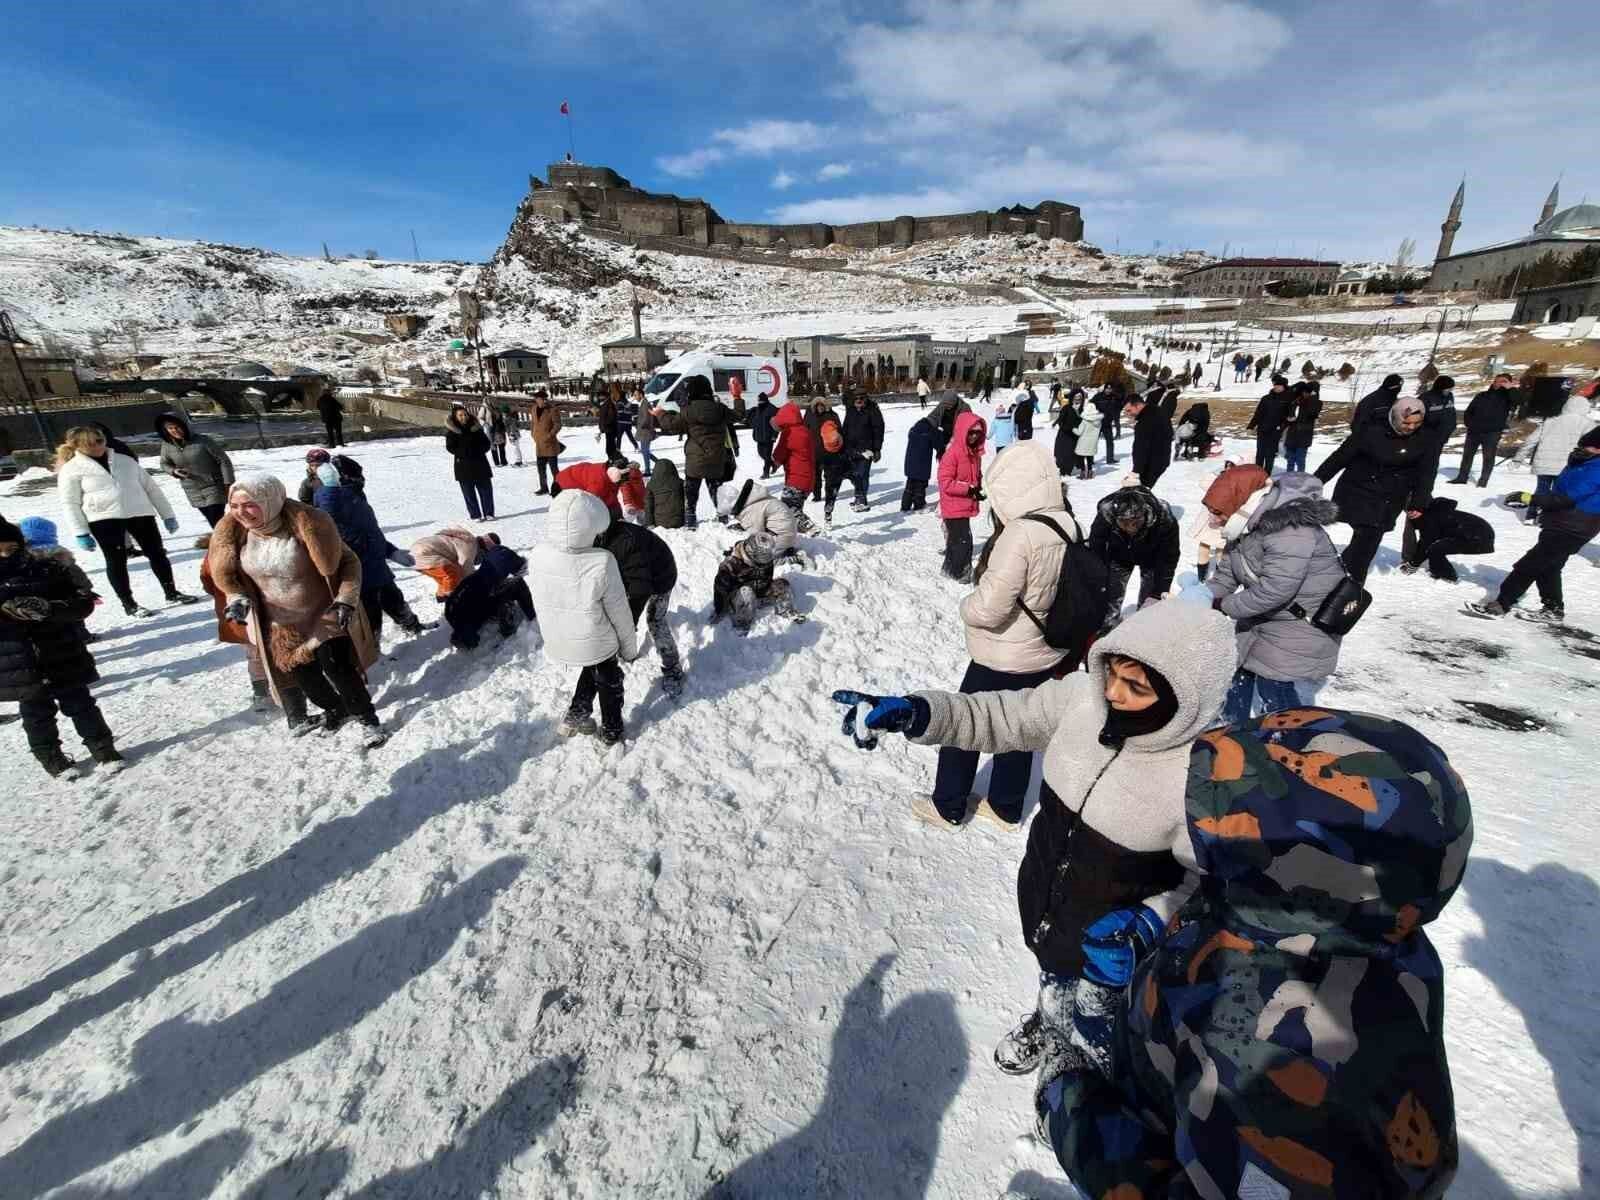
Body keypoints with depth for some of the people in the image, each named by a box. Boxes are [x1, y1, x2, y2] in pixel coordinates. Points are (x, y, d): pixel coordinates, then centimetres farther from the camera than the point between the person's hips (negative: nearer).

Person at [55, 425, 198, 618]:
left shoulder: (125, 460, 10)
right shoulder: (71, 469, 1)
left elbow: (151, 487, 13)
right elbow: (69, 504, 0)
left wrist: (167, 514, 11)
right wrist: (80, 533, -8)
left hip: (140, 514, 3)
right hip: (104, 519, -3)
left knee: (156, 552, 7)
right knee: (116, 560, 2)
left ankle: (172, 593, 22)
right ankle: (129, 604, 10)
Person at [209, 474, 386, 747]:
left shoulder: (308, 525, -24)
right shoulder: (230, 534, -9)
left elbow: (348, 562, -14)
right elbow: (228, 576, 7)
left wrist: (347, 599, -26)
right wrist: (237, 599, -13)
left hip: (325, 616, -5)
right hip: (279, 625, 5)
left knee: (337, 668, -12)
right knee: (302, 675, 9)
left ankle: (368, 719, 7)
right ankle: (336, 709, 36)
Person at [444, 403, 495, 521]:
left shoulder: (475, 427, 5)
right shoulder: (451, 431, -1)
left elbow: (486, 442, 7)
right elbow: (450, 447, -1)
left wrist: (479, 451, -5)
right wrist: (462, 454, -8)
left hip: (479, 463, 2)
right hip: (463, 466, -2)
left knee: (486, 489, 3)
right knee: (469, 492, 1)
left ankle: (489, 513, 11)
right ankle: (475, 515, 7)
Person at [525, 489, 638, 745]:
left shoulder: (536, 555, -19)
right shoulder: (601, 562, -30)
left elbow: (539, 600, -2)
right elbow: (619, 613, -18)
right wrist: (629, 647, -4)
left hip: (557, 643, 4)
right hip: (597, 643, -4)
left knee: (591, 671, 33)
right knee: (610, 683, 24)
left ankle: (575, 716, 38)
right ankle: (612, 732, 40)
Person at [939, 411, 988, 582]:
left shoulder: (975, 452, 7)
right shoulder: (953, 452, -18)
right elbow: (945, 483, -21)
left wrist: (978, 488, 1)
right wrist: (969, 489, -20)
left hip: (966, 505, 8)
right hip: (954, 507, -8)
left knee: (956, 539, 18)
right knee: (963, 540, -5)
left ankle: (951, 569, 31)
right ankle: (962, 572, 10)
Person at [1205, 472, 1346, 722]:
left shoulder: (1291, 531, -32)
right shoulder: (1244, 530, -2)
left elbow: (1274, 589, -35)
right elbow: (1225, 576, 1)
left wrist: (1224, 606, -25)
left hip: (1305, 621, -9)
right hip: (1264, 616, 9)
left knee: (1274, 684, -10)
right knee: (1239, 667, 16)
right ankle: (1233, 723, 35)